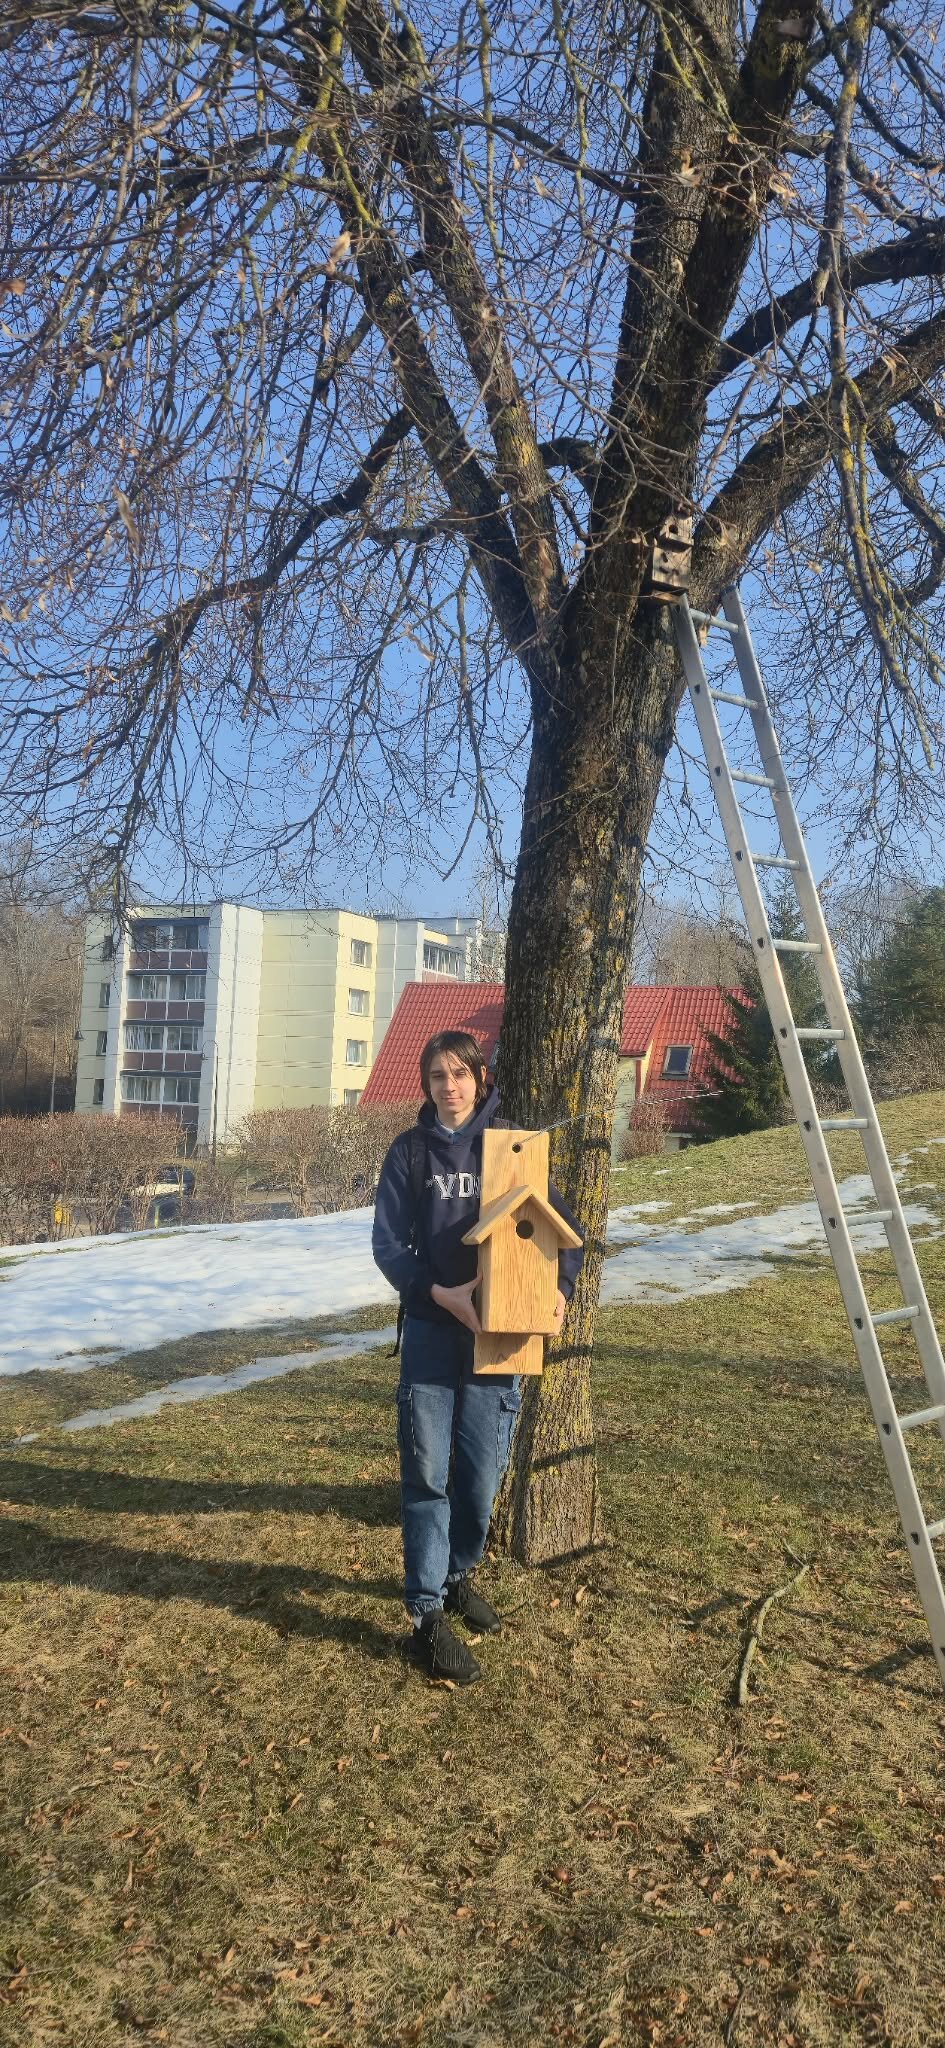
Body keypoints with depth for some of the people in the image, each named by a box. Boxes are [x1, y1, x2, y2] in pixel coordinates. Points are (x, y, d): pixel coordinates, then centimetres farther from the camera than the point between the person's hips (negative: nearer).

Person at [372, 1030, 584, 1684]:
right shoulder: (411, 1150, 2)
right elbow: (388, 1242, -3)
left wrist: (561, 1286, -13)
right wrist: (439, 1293, -19)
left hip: (497, 1333, 1)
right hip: (431, 1331, -1)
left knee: (482, 1475, 8)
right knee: (427, 1475, 0)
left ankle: (458, 1575, 33)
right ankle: (428, 1616, 10)